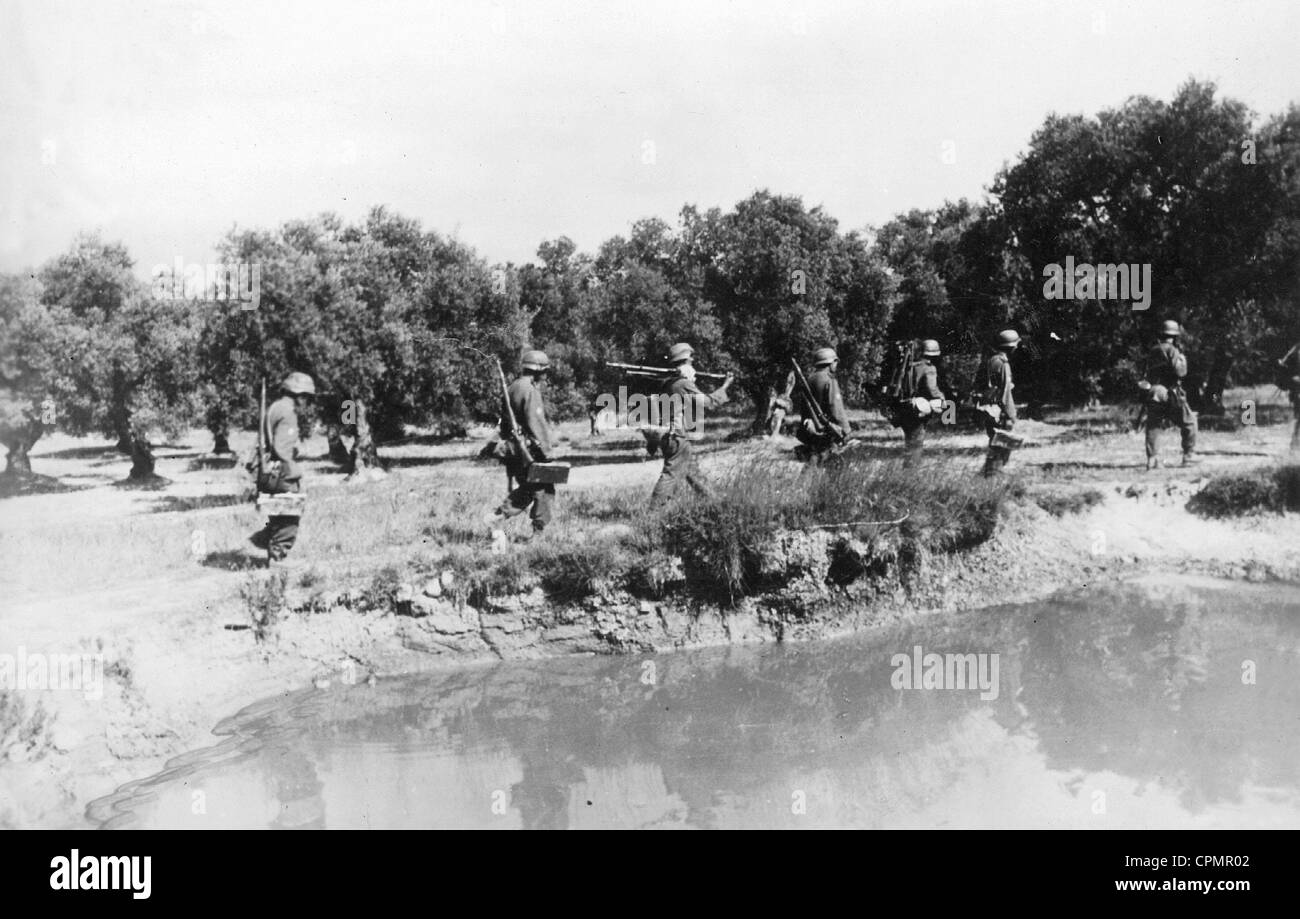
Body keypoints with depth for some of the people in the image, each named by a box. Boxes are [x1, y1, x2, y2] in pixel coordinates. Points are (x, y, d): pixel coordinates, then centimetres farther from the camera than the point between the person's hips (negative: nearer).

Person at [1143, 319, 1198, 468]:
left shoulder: (1152, 351, 13)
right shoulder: (1171, 350, -8)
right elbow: (1180, 372, -14)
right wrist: (1182, 358, 0)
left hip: (1153, 394, 5)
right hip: (1170, 394, -5)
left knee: (1153, 426, 7)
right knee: (1189, 423, 10)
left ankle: (1152, 458, -5)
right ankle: (1188, 456, 9)